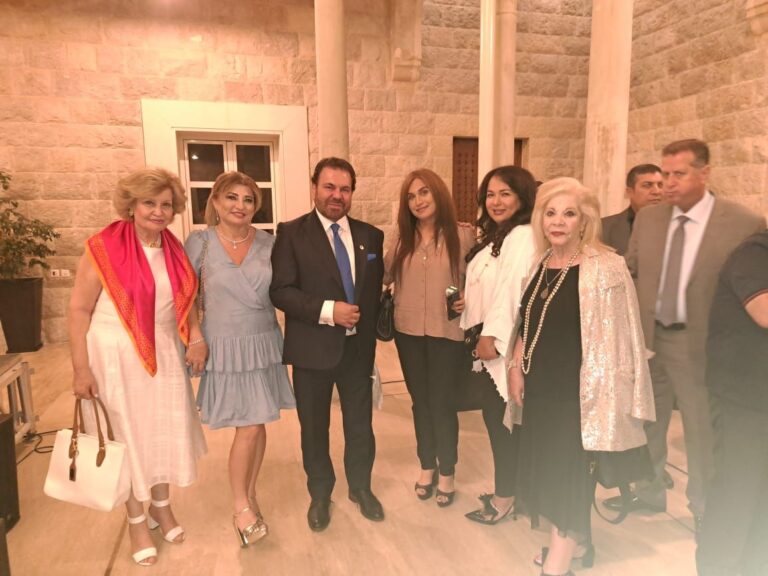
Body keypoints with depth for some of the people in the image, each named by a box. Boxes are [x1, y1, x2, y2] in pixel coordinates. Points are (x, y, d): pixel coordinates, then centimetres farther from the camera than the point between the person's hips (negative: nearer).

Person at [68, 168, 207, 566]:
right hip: (115, 355, -4)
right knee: (126, 436, 10)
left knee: (164, 429, 14)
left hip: (163, 352, 5)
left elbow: (184, 297, 13)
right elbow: (79, 309, -11)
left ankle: (162, 506, 38)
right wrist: (81, 369, -12)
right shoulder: (104, 247, -14)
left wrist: (196, 336, -2)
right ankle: (137, 522, 30)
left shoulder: (173, 249, 1)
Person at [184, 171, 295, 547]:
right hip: (225, 348, -3)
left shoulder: (269, 243, 1)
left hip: (264, 345, 3)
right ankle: (241, 506, 22)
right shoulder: (199, 242, -5)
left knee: (258, 425, 11)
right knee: (247, 428, -1)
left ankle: (249, 494, 33)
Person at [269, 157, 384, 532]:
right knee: (314, 428, 15)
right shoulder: (291, 233, -7)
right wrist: (328, 311, -23)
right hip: (313, 347, -2)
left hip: (359, 346, 3)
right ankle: (320, 494, 39)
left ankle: (360, 487, 42)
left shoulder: (370, 236, 4)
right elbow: (280, 290, -14)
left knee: (360, 424, 16)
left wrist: (370, 328, 0)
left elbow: (376, 287, 10)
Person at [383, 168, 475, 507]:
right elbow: (382, 277, 1)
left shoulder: (462, 236, -5)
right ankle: (427, 466, 36)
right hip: (408, 333, 3)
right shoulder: (400, 240, 4)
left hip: (447, 333, -3)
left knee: (442, 403, 6)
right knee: (420, 401, 16)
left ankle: (447, 473, 28)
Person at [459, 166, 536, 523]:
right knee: (493, 418, 15)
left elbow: (512, 290, -21)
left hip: (503, 345, -9)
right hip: (485, 342, 9)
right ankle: (506, 489, 29)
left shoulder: (523, 236, -14)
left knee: (503, 421, 3)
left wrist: (492, 336, -21)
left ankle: (506, 497, 18)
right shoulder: (494, 236, 16)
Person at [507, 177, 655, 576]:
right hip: (540, 387, 7)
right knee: (547, 467, 17)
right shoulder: (540, 264, 5)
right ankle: (572, 542, 39)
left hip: (578, 391, -7)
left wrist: (602, 395, -15)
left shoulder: (605, 268, -15)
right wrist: (516, 367, 5)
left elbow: (615, 339, -15)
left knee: (568, 472, 2)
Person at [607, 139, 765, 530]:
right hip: (646, 337, 5)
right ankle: (649, 492, 41)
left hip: (699, 343, -4)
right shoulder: (647, 218, 2)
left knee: (702, 430, 12)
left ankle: (704, 509, 36)